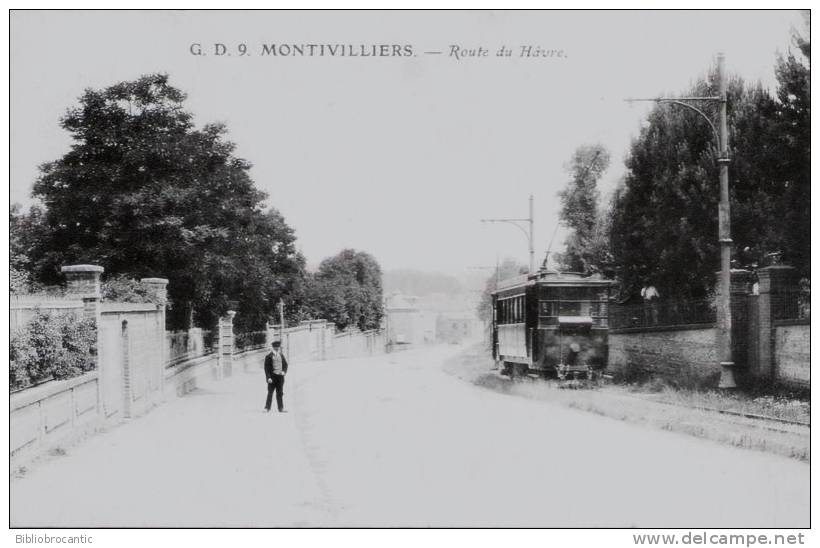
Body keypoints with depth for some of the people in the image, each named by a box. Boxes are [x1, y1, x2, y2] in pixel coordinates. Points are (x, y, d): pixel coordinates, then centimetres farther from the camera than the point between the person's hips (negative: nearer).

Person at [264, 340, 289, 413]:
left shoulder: (281, 356, 10)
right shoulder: (268, 357, -3)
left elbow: (285, 365, 17)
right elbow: (266, 368, -5)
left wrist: (284, 371, -3)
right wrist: (268, 377, -13)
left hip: (280, 376, 4)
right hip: (272, 377, -4)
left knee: (280, 393, 6)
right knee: (270, 393, -2)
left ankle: (281, 408, 9)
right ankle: (267, 408, 3)